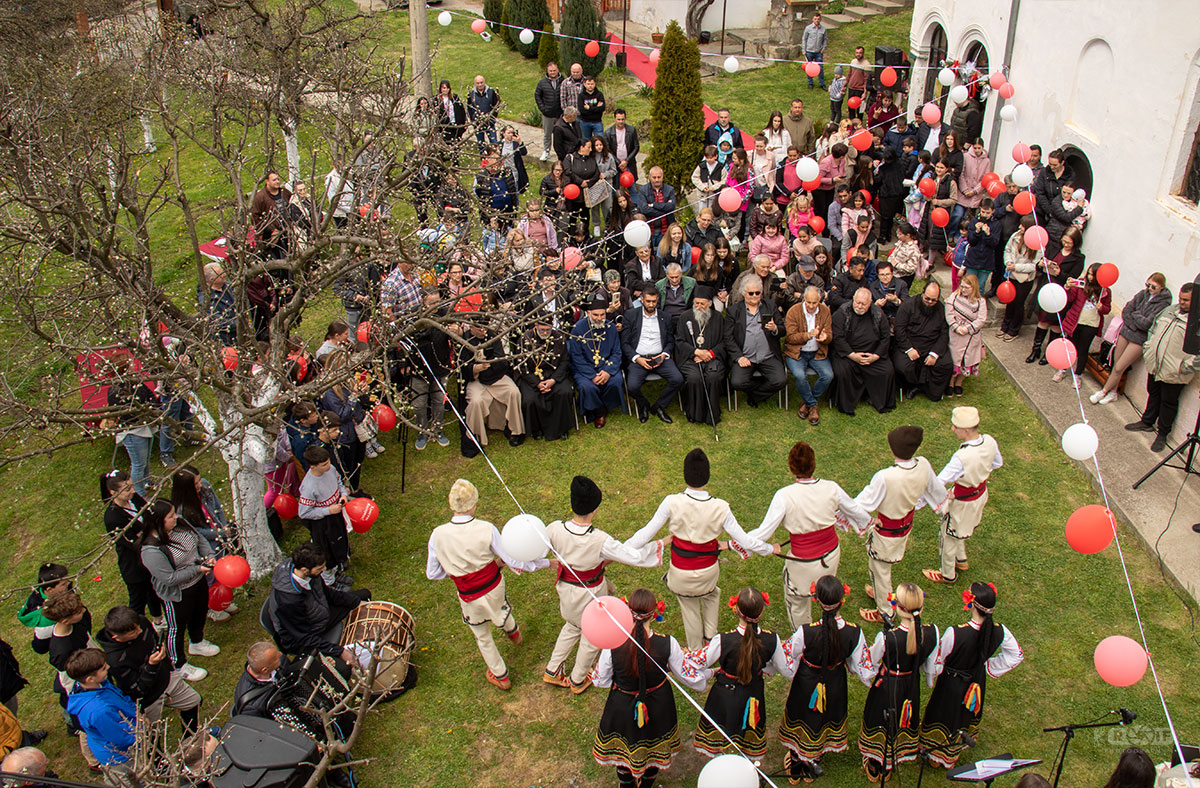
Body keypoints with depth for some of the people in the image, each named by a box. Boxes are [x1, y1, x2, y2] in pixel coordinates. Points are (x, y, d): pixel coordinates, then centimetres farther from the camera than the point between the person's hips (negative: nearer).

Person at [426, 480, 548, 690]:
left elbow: (432, 573, -11)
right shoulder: (486, 530, -27)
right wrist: (545, 563, -4)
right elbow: (513, 561, -17)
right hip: (495, 585, 1)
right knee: (500, 607, 39)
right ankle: (513, 632, 72)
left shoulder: (438, 535, -25)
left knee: (482, 637, 26)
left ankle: (501, 677, 49)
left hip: (470, 597, -1)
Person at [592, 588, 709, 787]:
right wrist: (707, 674, 10)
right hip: (657, 708, 1)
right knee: (654, 750, 32)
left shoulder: (613, 646, -31)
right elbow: (689, 677, -12)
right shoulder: (668, 644, -29)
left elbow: (600, 681, -14)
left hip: (623, 709, -1)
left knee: (623, 752, 30)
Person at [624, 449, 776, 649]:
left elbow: (646, 533, -15)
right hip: (708, 572, 1)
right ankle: (710, 637, 39)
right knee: (710, 595, 35)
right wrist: (769, 549, 7)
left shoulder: (672, 503, -23)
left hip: (681, 574, 0)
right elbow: (743, 540, -12)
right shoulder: (720, 507, -20)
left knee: (690, 610, 24)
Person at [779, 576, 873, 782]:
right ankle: (812, 765, 53)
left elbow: (788, 662, -19)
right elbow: (863, 669, -14)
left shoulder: (805, 632, -35)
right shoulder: (854, 633, -29)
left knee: (800, 722, 26)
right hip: (835, 686, 2)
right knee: (828, 721, 30)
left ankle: (796, 767, 50)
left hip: (807, 685, -2)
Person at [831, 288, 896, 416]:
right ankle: (846, 405, -7)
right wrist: (853, 355, -17)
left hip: (873, 355, 2)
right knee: (842, 372, -29)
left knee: (888, 371, -18)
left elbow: (886, 337, 5)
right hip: (847, 353, -2)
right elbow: (838, 337, -10)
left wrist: (876, 356, -7)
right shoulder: (842, 313, -5)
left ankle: (881, 402, 5)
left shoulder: (878, 314, 3)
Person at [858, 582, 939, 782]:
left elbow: (872, 662, -17)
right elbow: (931, 666, -8)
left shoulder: (887, 638, -37)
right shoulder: (931, 633, -25)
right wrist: (930, 682, 14)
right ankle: (893, 764, 54)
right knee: (905, 721, 30)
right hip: (912, 686, 3)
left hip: (887, 688, -3)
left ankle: (875, 768, 47)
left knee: (881, 723, 24)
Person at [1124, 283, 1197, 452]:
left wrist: (1185, 367, -20)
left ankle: (1163, 433, 22)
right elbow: (1153, 329, 20)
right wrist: (1147, 349, 13)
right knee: (1153, 395, 23)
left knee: (1168, 403, 8)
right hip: (1155, 364, 7)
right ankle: (1147, 422, 41)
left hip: (1174, 373, -7)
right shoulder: (1170, 310, 8)